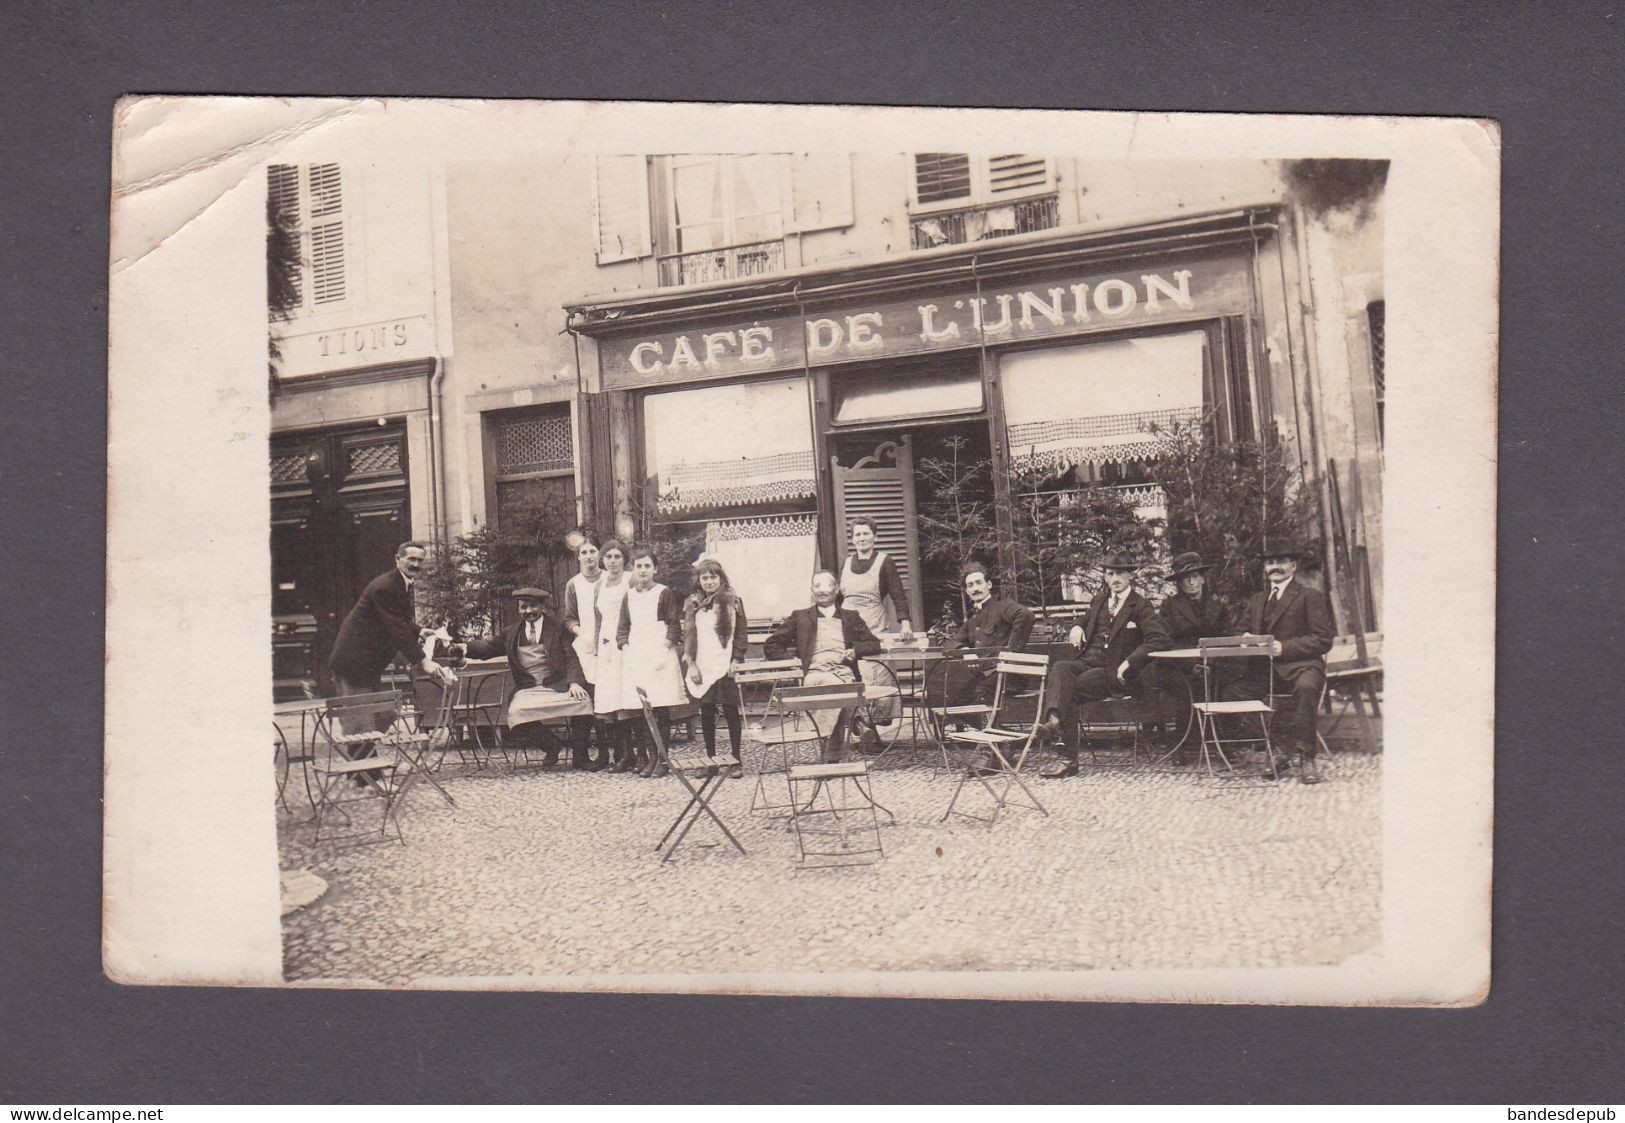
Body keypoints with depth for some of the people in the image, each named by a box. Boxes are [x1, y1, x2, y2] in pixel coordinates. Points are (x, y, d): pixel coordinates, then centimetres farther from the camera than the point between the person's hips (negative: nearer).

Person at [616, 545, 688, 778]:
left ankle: (661, 759, 0)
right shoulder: (628, 596, 15)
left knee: (660, 709, -5)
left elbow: (674, 626, 0)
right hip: (635, 657, 4)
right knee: (638, 711, -1)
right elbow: (622, 628, 17)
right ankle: (648, 757, 5)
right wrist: (625, 650, 2)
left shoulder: (664, 593, 3)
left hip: (659, 656, -4)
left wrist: (664, 650, -9)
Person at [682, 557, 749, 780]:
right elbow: (688, 635, 9)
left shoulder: (732, 601, 3)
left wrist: (736, 661, -7)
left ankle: (736, 761, 6)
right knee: (706, 714, 6)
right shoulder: (693, 604, 10)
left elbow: (741, 634, 2)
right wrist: (691, 664, 0)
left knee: (731, 712, 0)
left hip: (725, 667, -3)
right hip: (702, 668, 3)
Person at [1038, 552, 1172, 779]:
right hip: (1087, 662, 5)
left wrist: (1129, 663, -19)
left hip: (1114, 672, -5)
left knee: (1071, 690, -29)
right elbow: (1086, 618, 39)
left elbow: (1159, 640, -11)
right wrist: (1077, 627, 12)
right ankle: (1055, 719, -44)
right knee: (1060, 669, -29)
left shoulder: (1141, 607, 1)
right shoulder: (1100, 600, 20)